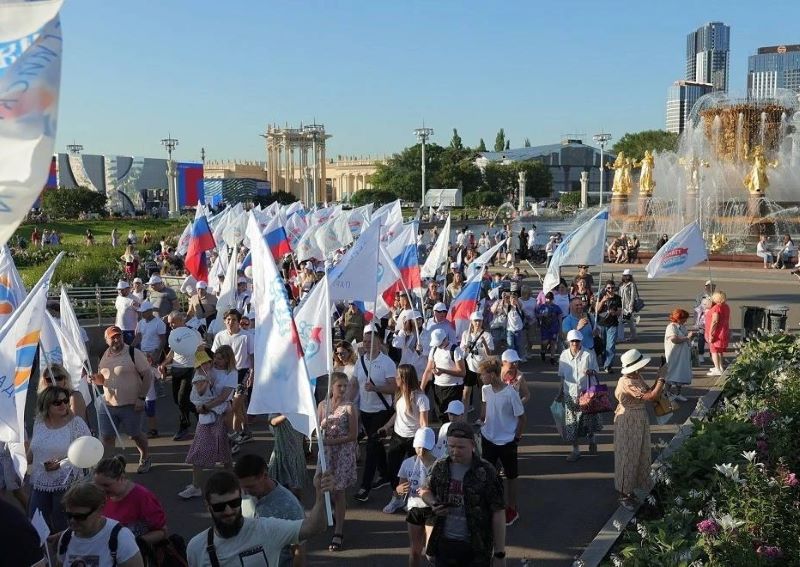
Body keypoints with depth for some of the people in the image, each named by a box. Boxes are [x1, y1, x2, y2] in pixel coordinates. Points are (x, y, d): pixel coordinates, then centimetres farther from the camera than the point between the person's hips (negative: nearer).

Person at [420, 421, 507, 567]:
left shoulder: (486, 472, -14)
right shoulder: (440, 467, -2)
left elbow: (498, 514, -11)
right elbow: (425, 490, 16)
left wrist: (499, 554, -11)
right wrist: (433, 504, -6)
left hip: (476, 548, -4)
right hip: (443, 543, 4)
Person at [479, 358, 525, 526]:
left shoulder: (511, 394, -25)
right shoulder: (485, 389, -8)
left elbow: (521, 418, -15)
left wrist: (516, 439, -10)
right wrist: (481, 421, 7)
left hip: (506, 441, -5)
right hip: (488, 438, 5)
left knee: (510, 476, 14)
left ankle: (512, 509, 32)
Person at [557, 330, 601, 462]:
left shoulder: (588, 354, -9)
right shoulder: (564, 355, 0)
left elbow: (595, 372, -4)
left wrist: (591, 372, -27)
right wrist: (560, 393, 11)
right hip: (570, 394, 2)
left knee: (588, 420, 11)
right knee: (572, 423, 4)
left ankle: (591, 441, 41)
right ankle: (576, 450, 17)